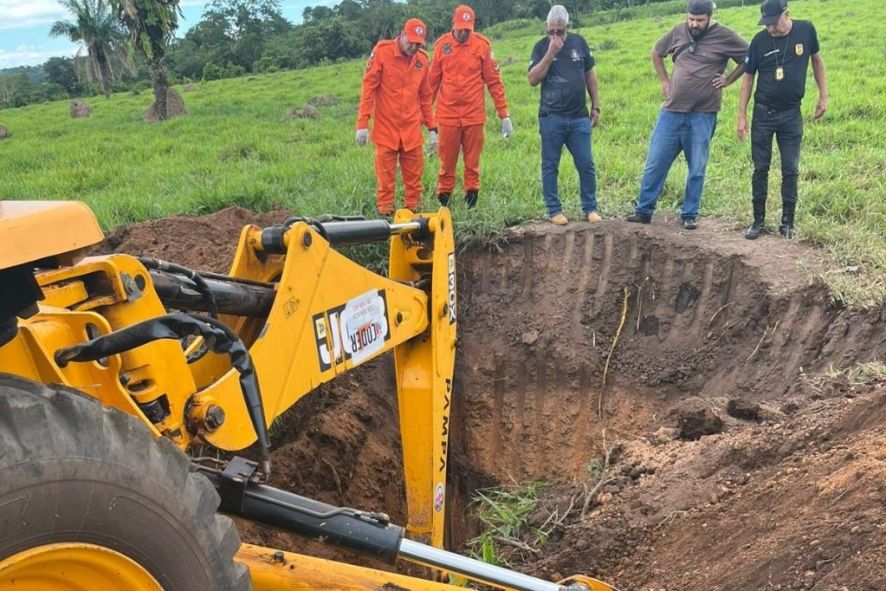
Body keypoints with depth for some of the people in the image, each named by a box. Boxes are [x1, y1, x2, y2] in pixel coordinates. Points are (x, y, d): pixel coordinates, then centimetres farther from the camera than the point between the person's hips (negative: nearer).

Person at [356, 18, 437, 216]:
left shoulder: (422, 59, 7)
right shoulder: (382, 51, -6)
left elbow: (426, 97, 14)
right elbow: (368, 88, -7)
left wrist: (432, 128, 11)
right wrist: (362, 124, -12)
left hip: (412, 130, 3)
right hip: (386, 127, -3)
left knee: (414, 175, 5)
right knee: (385, 175, 0)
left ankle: (413, 210, 15)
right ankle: (385, 213, 8)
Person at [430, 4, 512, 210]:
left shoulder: (482, 45, -1)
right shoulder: (441, 45, 2)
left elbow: (493, 81, 1)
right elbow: (433, 81, 9)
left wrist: (504, 114, -1)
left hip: (474, 115, -1)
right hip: (447, 114, 1)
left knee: (472, 161, 5)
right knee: (447, 161, 5)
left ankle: (472, 193, 15)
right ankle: (443, 197, 13)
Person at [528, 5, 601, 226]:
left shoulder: (579, 42, 7)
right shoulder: (541, 47, 1)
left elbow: (590, 75, 14)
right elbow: (533, 80, -10)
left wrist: (595, 107, 12)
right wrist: (550, 53, -16)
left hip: (579, 117, 2)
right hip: (551, 118, -2)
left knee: (586, 164, 2)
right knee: (550, 165, 3)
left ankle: (590, 208, 12)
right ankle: (554, 210, 12)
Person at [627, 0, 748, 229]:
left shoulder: (724, 36, -5)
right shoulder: (678, 32, 5)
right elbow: (656, 52, 22)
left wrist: (728, 80, -2)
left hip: (702, 116, -3)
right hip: (671, 112, 3)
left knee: (696, 170, 6)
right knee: (655, 164, 3)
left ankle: (689, 215, 17)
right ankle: (644, 210, 13)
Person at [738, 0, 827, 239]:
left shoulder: (806, 30, -6)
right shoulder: (760, 40, -8)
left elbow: (817, 60, 9)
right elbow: (748, 78, -1)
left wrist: (823, 96, 6)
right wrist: (742, 116, -3)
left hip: (791, 114, 0)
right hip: (763, 114, 0)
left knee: (790, 170, 4)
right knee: (761, 168, 5)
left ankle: (787, 221, 14)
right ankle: (758, 220, 15)